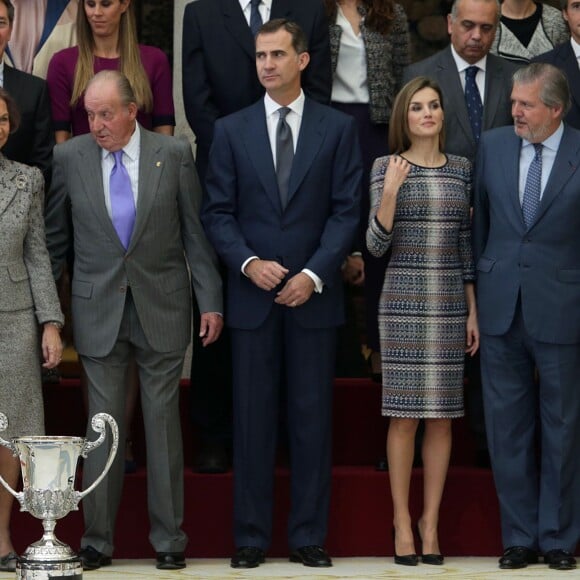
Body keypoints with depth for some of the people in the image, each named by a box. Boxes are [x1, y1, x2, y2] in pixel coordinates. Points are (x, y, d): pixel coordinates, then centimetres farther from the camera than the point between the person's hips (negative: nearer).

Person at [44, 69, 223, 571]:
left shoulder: (174, 154, -1)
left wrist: (211, 300, -1)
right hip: (98, 310, 1)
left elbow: (195, 232, 2)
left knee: (163, 422, 4)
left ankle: (169, 539, 12)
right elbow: (54, 238, 8)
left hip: (162, 309, 0)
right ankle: (97, 540, 10)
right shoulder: (70, 158, 1)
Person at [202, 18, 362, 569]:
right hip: (252, 295, 1)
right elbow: (218, 212, 5)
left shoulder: (337, 128, 4)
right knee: (252, 419, 2)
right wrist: (248, 263, -12)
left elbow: (346, 209, 0)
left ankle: (309, 535, 8)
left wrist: (314, 274, -11)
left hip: (313, 295, -1)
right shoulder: (231, 130, 7)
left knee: (312, 417, 2)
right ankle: (250, 536, 7)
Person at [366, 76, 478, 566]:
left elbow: (465, 244, 12)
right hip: (403, 302, -3)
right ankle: (402, 520, 7)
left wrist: (473, 311, 8)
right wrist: (391, 192, -19)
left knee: (442, 415, 4)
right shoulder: (387, 168, 0)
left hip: (449, 304, 3)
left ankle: (431, 521, 11)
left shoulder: (461, 170, 9)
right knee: (405, 415, -2)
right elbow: (377, 246, -5)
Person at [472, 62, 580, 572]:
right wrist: (480, 285, 11)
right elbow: (481, 220, 11)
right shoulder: (493, 146, 4)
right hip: (501, 310, 3)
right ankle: (520, 537, 17)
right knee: (508, 427, 8)